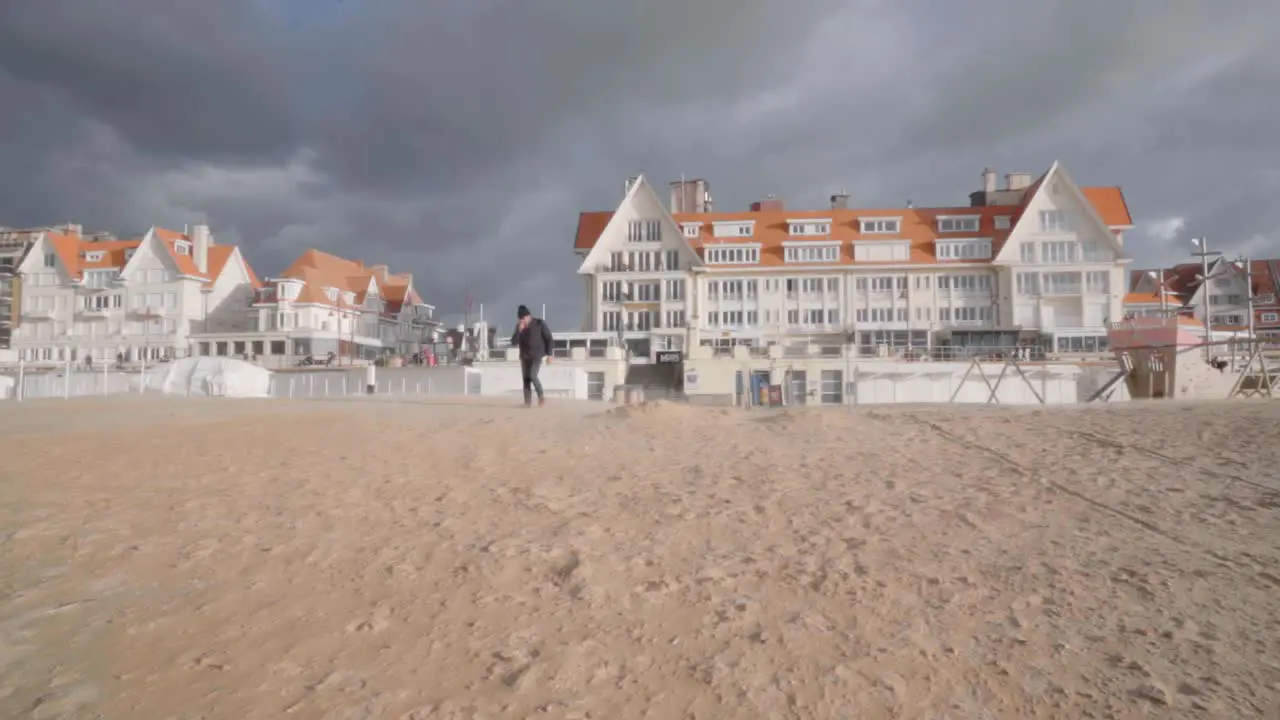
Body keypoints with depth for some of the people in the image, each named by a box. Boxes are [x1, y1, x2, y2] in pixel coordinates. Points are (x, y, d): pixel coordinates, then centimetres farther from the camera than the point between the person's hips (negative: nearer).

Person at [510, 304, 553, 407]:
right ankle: (528, 402, 5)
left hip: (537, 355, -4)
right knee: (526, 379, 0)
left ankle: (541, 395, -2)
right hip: (524, 357, 4)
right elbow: (514, 343, -4)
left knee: (532, 376, -21)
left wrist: (549, 354, -9)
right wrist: (519, 330, -18)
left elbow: (548, 338, -4)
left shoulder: (539, 323, -10)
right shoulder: (519, 327, 1)